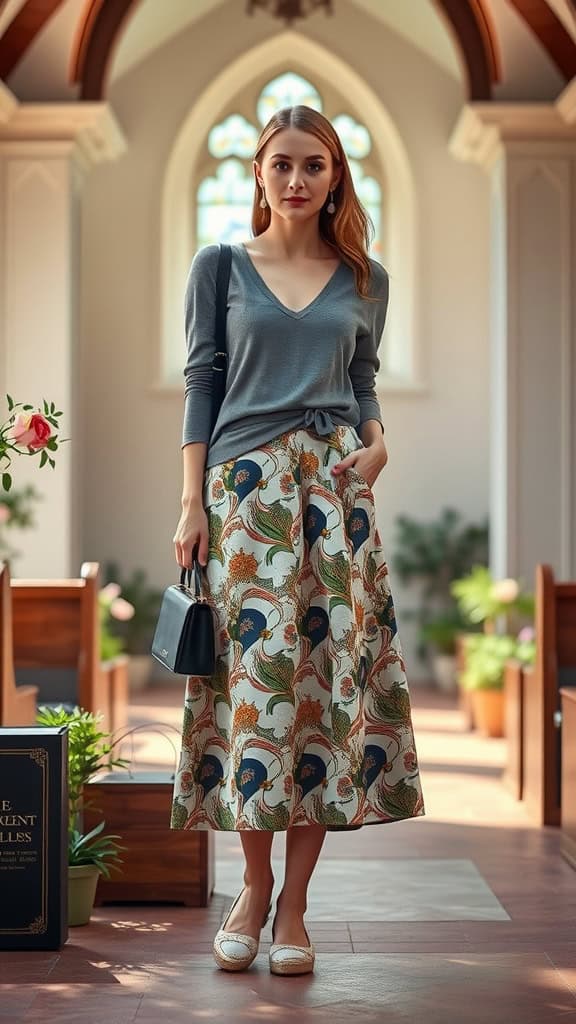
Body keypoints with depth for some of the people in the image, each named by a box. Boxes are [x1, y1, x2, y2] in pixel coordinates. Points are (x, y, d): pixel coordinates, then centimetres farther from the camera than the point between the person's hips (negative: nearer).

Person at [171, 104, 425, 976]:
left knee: (328, 675, -3)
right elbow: (199, 383, 5)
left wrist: (378, 444, -4)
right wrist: (192, 502, -2)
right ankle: (254, 884, 12)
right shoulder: (220, 267, 7)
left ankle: (294, 902, 5)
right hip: (244, 485, -1)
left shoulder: (365, 280, 12)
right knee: (253, 672, -5)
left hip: (334, 489, 2)